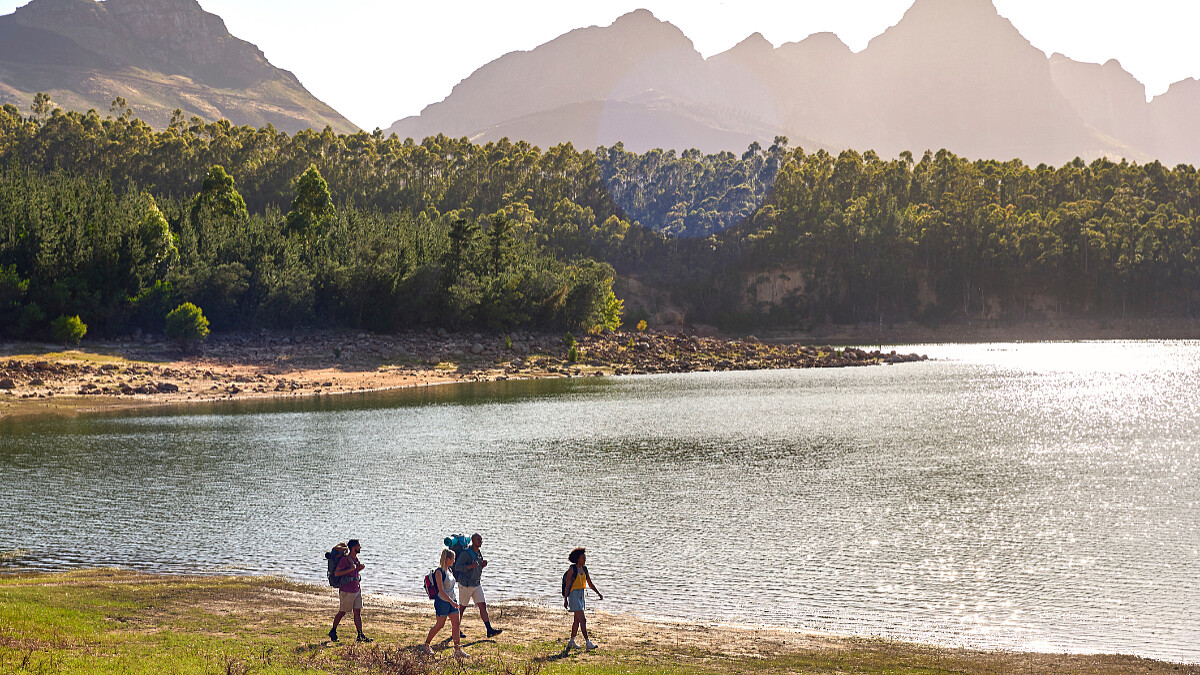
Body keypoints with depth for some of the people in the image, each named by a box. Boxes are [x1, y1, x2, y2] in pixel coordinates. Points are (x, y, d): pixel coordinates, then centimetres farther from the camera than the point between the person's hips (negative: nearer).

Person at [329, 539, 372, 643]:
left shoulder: (356, 558, 11)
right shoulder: (344, 559, -15)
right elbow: (336, 573, -20)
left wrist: (360, 568, 4)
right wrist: (350, 569, -24)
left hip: (357, 590, 7)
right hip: (347, 590, -7)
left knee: (357, 612, 2)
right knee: (342, 612, 5)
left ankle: (360, 636, 0)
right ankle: (333, 631, 24)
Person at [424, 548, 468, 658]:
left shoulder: (449, 570, 10)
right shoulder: (439, 572, -16)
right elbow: (441, 590, -21)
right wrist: (452, 602, -27)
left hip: (451, 601, 8)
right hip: (442, 601, -8)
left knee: (456, 624, 1)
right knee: (440, 625, 2)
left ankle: (457, 649, 2)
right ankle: (426, 644, 21)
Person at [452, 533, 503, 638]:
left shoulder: (478, 553, 11)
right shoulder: (466, 553, -15)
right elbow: (457, 567, -21)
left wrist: (482, 565, 0)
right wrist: (471, 566, -31)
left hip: (476, 584, 7)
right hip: (465, 585, -7)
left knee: (483, 606, -2)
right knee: (462, 607, 5)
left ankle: (489, 630, -6)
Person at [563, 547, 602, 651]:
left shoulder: (584, 569, 9)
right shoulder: (572, 569, -12)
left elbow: (590, 583, 12)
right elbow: (567, 585, -12)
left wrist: (599, 593, 1)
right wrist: (565, 599, -14)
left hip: (581, 595, 8)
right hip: (573, 595, -8)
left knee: (577, 620, 11)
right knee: (582, 619, -13)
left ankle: (571, 642, 21)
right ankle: (588, 642, -15)